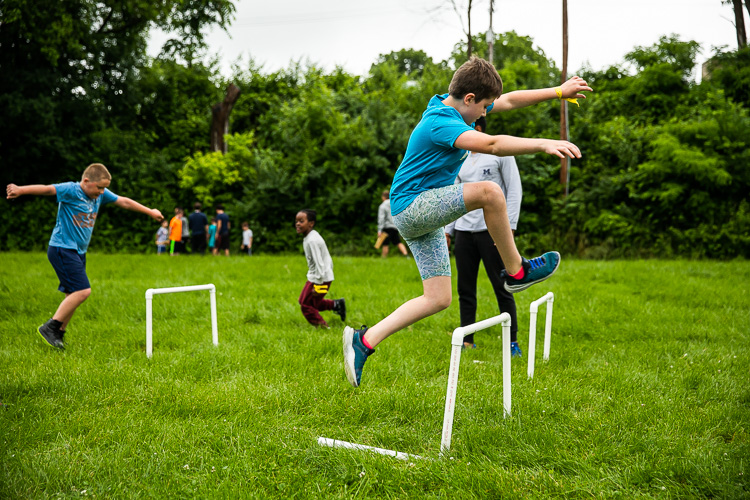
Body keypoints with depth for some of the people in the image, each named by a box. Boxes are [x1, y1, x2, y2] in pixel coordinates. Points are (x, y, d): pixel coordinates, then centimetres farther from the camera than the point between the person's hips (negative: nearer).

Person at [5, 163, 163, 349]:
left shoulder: (101, 194, 8)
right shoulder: (71, 190, -15)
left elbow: (124, 202, 19)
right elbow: (47, 189, -30)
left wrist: (150, 211, 28)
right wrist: (20, 190, -47)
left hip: (78, 252, 9)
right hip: (62, 248, -9)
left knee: (74, 295, 8)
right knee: (83, 291, -17)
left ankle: (59, 334, 19)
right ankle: (50, 327, -8)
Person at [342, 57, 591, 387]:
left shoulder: (450, 104, 7)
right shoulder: (439, 123, -22)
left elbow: (508, 101, 16)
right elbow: (491, 144, -37)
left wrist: (559, 92, 15)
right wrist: (544, 145, -42)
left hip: (424, 216, 10)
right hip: (410, 207, -10)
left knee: (438, 299, 4)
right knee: (489, 191, -27)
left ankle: (364, 340, 7)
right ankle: (515, 271, -10)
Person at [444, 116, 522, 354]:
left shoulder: (500, 153, 0)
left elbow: (514, 190, -4)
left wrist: (509, 226, -12)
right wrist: (448, 230, 13)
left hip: (492, 229, -5)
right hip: (464, 232, 5)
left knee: (502, 288, -2)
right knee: (465, 289, 6)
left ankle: (513, 342, 7)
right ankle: (467, 341, 14)